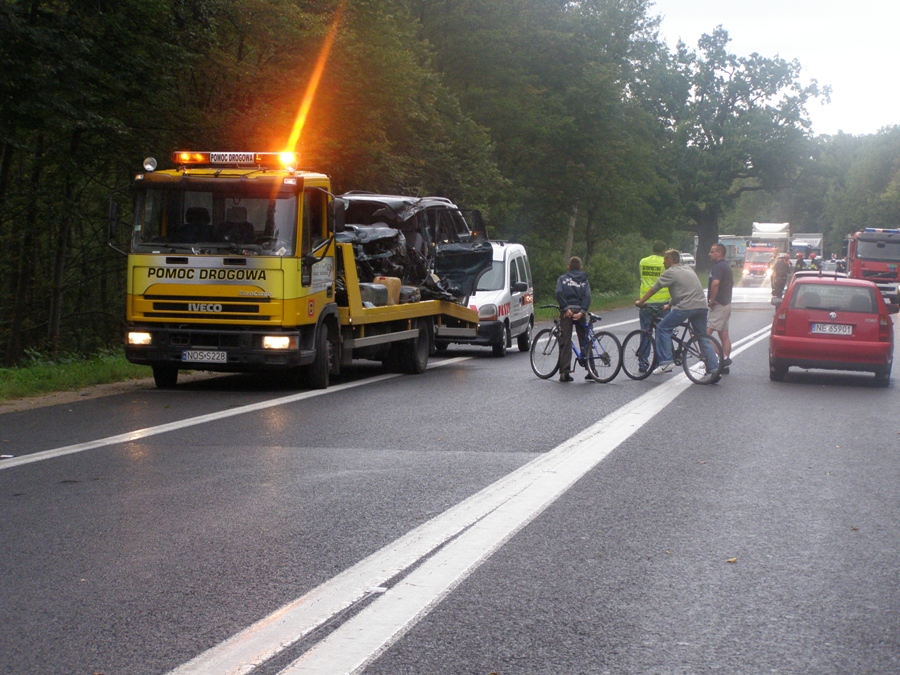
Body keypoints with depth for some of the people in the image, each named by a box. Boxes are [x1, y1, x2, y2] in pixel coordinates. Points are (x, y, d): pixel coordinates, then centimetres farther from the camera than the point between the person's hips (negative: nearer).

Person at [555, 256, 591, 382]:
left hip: (566, 312, -1)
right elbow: (587, 296, -4)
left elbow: (559, 293, -9)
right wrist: (582, 311, -11)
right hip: (579, 311, 1)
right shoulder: (584, 280, 13)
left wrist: (566, 308, -11)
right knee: (585, 341, 9)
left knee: (565, 342, -1)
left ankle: (565, 372, -8)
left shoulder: (562, 278, 10)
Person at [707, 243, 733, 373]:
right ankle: (724, 365, 13)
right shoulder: (726, 266, 16)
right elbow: (731, 283, 27)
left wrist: (712, 299, -22)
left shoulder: (718, 266, -16)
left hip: (718, 305, -10)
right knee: (724, 335, 11)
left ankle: (723, 358, -16)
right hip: (726, 303, 10)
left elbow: (715, 283, -33)